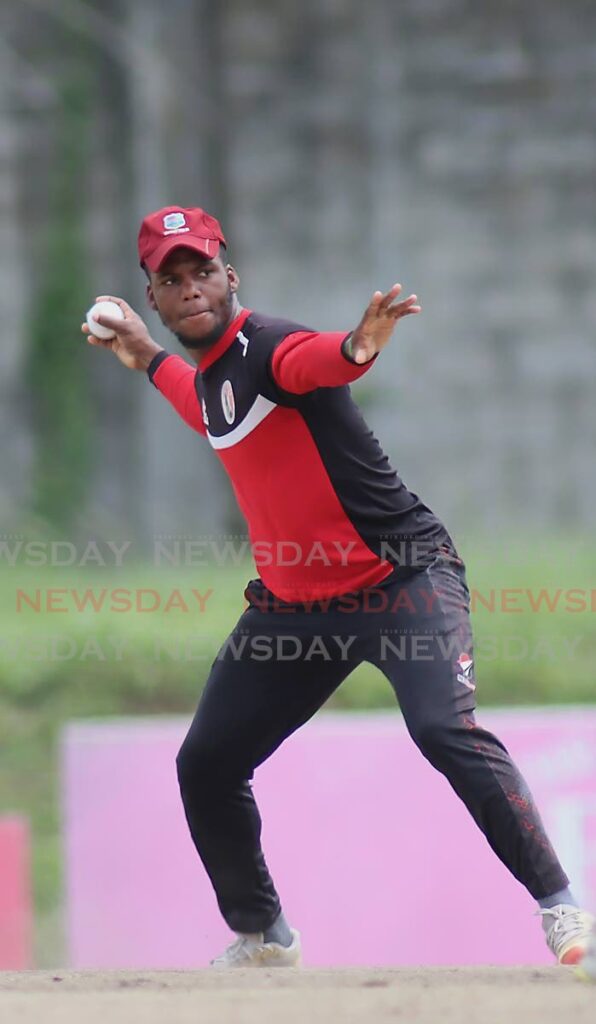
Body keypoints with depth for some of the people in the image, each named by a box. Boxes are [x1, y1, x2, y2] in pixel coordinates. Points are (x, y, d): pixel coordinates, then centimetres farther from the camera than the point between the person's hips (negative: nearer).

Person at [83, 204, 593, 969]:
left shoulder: (266, 346, -18)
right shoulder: (209, 376, 8)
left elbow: (312, 362, -43)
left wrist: (354, 351, -66)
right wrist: (148, 359, 40)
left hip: (403, 578, -9)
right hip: (292, 603, 9)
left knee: (446, 731, -28)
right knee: (205, 765, 9)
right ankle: (262, 936, 27)